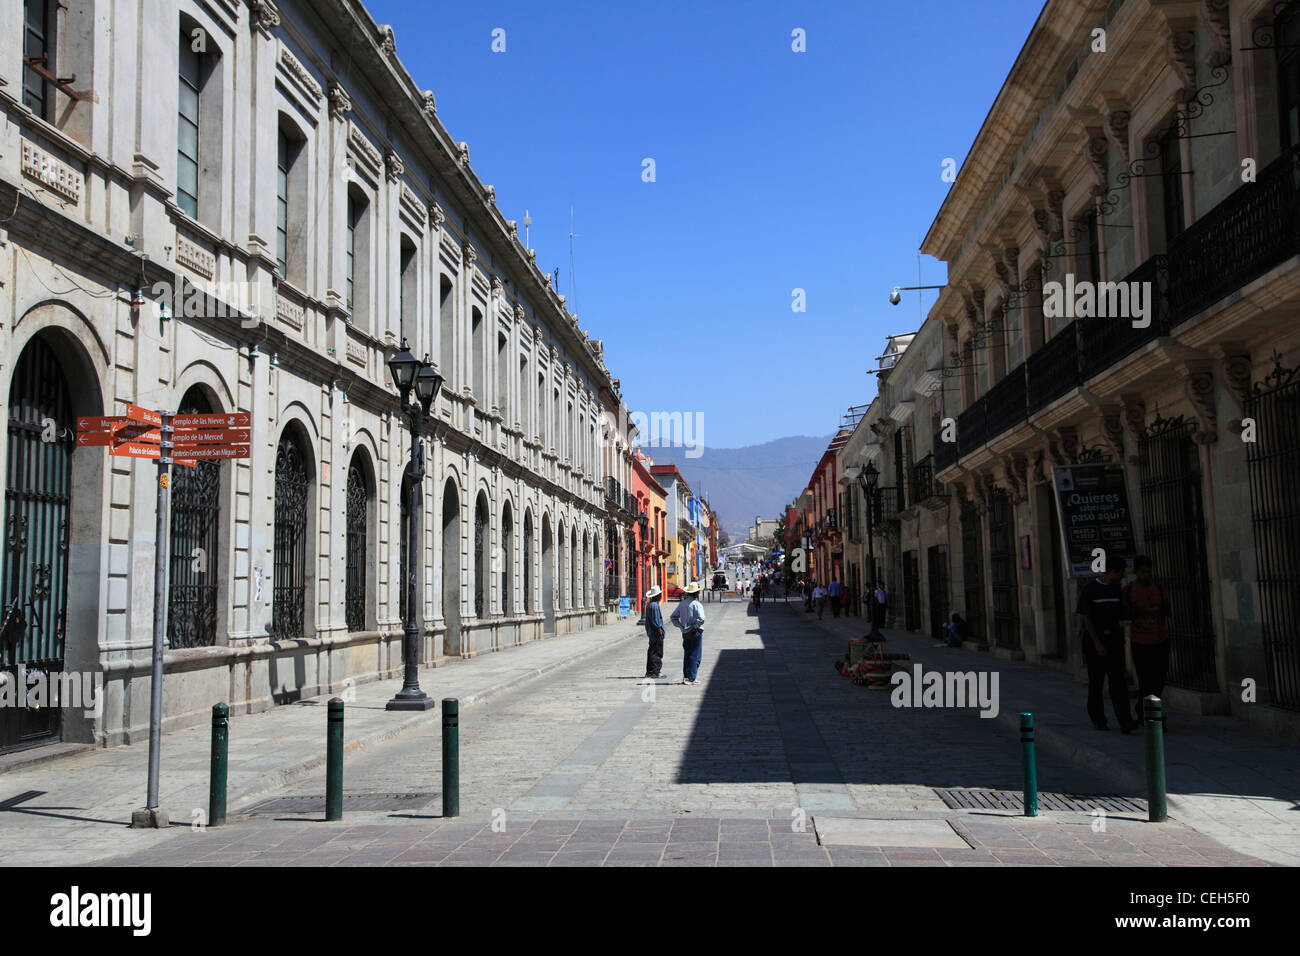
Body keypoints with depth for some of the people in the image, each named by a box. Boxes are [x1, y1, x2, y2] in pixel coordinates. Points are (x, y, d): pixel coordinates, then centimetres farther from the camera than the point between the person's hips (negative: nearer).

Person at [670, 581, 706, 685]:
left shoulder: (682, 603, 6)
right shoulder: (697, 604, -14)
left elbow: (673, 617, 8)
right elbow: (701, 619, -26)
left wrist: (682, 626, 7)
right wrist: (695, 627, -12)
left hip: (685, 633, 6)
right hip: (696, 633, -6)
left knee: (687, 655, 14)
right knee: (695, 656, 0)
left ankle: (686, 676, 17)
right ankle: (692, 678, -1)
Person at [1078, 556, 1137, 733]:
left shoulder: (1118, 589, 8)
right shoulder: (1088, 589, -7)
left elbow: (1121, 614, 18)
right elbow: (1086, 618, -10)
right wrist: (1097, 643, -16)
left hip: (1114, 640, 3)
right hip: (1094, 641, -3)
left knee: (1118, 681, -9)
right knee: (1096, 681, 6)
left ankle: (1125, 722, -16)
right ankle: (1097, 719, 20)